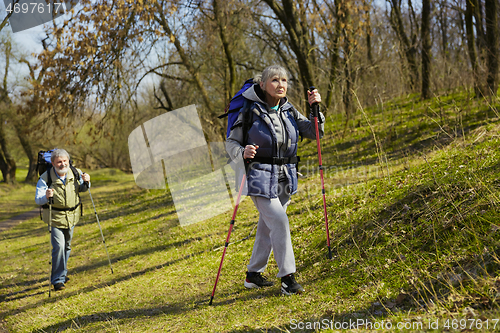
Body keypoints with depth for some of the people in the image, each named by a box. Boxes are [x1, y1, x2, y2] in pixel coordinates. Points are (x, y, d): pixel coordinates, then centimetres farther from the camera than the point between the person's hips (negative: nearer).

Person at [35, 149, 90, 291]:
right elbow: (38, 200, -19)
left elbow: (82, 189, 12)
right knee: (59, 246, -14)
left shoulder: (75, 173, -7)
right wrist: (46, 196, -40)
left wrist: (86, 183, -10)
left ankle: (62, 273, 36)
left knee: (67, 246, 16)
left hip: (72, 216, 4)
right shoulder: (45, 178, -18)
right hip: (55, 217, -4)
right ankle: (57, 280, -3)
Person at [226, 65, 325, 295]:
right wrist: (242, 153, -25)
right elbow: (231, 142, -4)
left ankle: (253, 275, 29)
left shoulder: (289, 111, 6)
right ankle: (287, 278, -7)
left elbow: (315, 133, 8)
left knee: (267, 226, 15)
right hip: (261, 178, -6)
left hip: (285, 179, 6)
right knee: (279, 223, -15)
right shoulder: (251, 112, -9)